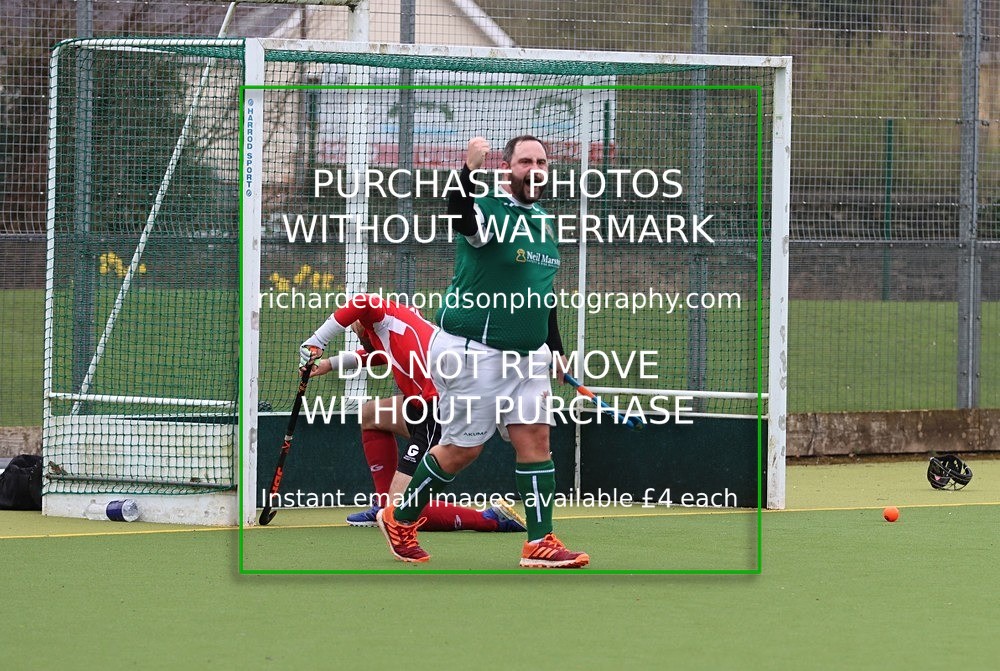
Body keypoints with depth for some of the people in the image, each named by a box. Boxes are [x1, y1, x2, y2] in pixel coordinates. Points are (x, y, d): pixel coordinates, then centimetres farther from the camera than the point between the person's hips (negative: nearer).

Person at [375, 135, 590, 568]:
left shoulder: (543, 223, 12)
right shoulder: (489, 212, -13)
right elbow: (461, 218, -39)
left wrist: (556, 349, 23)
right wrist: (469, 172, -57)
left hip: (527, 354, 7)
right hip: (473, 351, -7)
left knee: (536, 438, -2)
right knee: (462, 448, -1)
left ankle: (540, 543, 0)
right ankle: (399, 519, 19)